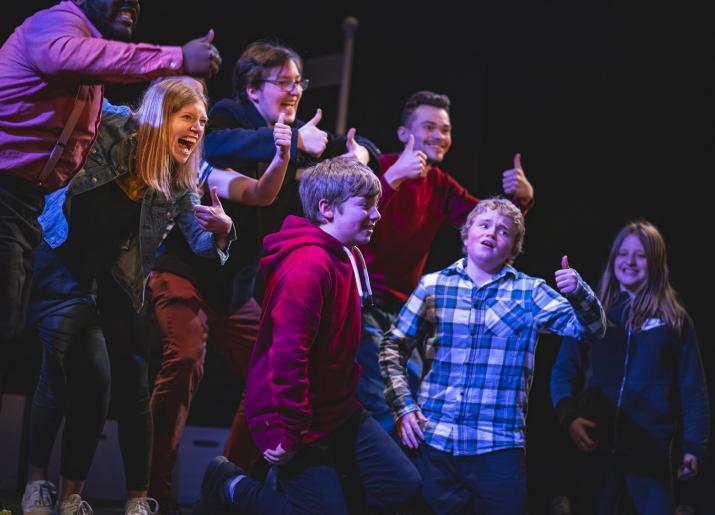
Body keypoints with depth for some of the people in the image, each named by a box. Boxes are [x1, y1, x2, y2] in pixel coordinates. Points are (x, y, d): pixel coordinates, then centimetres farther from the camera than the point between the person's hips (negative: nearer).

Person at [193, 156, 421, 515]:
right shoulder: (309, 266, -24)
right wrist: (288, 436, -26)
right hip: (302, 421, -10)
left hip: (338, 410, 10)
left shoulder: (348, 257, 8)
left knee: (402, 486, 6)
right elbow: (288, 354, -28)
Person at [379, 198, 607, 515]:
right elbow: (393, 348, 11)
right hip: (432, 441, 1)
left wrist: (577, 292, -21)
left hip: (500, 445, 0)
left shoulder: (530, 292, 6)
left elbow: (591, 328, -1)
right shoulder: (433, 285, 7)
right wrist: (403, 407, 0)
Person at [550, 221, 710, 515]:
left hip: (651, 450, -1)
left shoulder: (674, 320, 5)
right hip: (598, 446, 1)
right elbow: (564, 371, 6)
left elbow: (692, 387, 3)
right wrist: (569, 417, -11)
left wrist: (694, 445, -4)